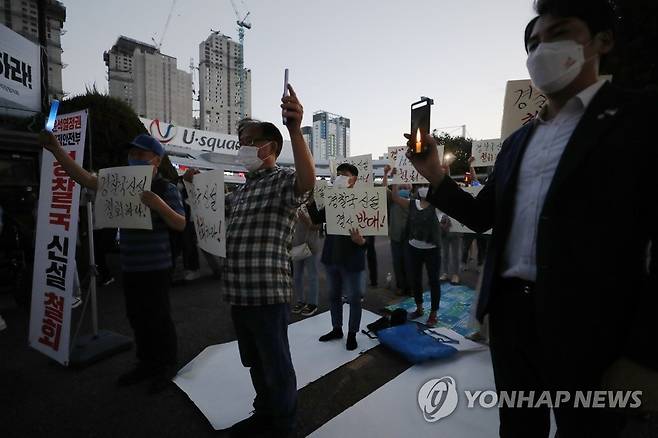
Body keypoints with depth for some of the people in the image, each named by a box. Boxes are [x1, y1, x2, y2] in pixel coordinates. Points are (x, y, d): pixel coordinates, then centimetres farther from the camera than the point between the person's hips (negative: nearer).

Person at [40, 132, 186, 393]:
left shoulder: (166, 188, -8)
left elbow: (181, 224, -14)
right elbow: (85, 179, 6)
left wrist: (159, 205, -29)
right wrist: (55, 148, -1)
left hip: (155, 266, -6)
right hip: (129, 265, 6)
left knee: (158, 317, 0)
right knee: (137, 317, 14)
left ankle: (166, 366, 16)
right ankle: (146, 363, 29)